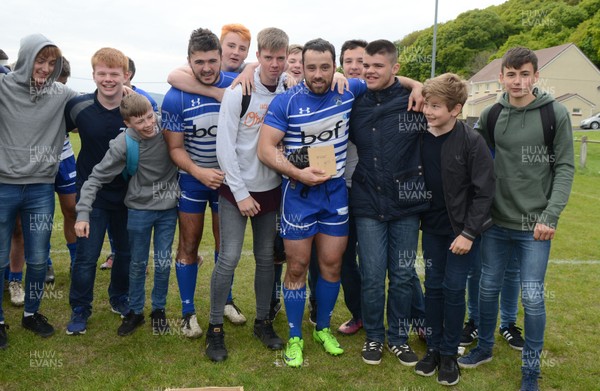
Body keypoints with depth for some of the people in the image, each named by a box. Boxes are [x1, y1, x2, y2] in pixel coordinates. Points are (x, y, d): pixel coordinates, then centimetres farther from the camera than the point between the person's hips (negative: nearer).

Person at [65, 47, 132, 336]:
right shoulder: (78, 106, -8)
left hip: (128, 194, 1)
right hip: (92, 193, -1)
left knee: (127, 252, 13)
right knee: (86, 256, 1)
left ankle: (119, 299, 37)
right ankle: (80, 310, 21)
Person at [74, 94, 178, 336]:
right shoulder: (123, 145, -18)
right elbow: (96, 178, -13)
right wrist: (83, 213, -20)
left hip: (168, 209, 1)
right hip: (139, 210, -1)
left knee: (163, 263, 9)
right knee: (138, 264, 12)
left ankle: (159, 310, 29)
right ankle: (135, 311, 30)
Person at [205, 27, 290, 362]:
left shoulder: (290, 91, -1)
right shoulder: (238, 93, -11)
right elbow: (225, 147, -12)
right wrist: (241, 193, -12)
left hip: (271, 188, 4)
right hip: (237, 189, -3)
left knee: (266, 257, 11)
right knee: (229, 258, -5)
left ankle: (263, 322, 27)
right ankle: (216, 329, 12)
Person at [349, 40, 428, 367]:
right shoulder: (355, 104, 3)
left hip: (406, 205, -1)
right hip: (368, 205, 1)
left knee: (403, 276, 10)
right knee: (372, 276, 6)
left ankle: (399, 337, 30)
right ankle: (373, 336, 27)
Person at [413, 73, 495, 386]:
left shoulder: (472, 142, -16)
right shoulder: (420, 138, -3)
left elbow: (484, 191, -14)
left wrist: (469, 233, -16)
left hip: (462, 229, -4)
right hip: (432, 228, 4)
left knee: (453, 289, 3)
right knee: (433, 286, 10)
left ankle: (450, 353, 19)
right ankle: (433, 347, 25)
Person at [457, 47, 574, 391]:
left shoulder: (556, 113, -5)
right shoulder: (491, 115, 3)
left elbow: (565, 168, -5)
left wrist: (550, 215, -14)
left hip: (535, 225, -3)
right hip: (496, 221, 3)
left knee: (532, 297, 1)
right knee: (488, 287, 13)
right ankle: (485, 347, 35)